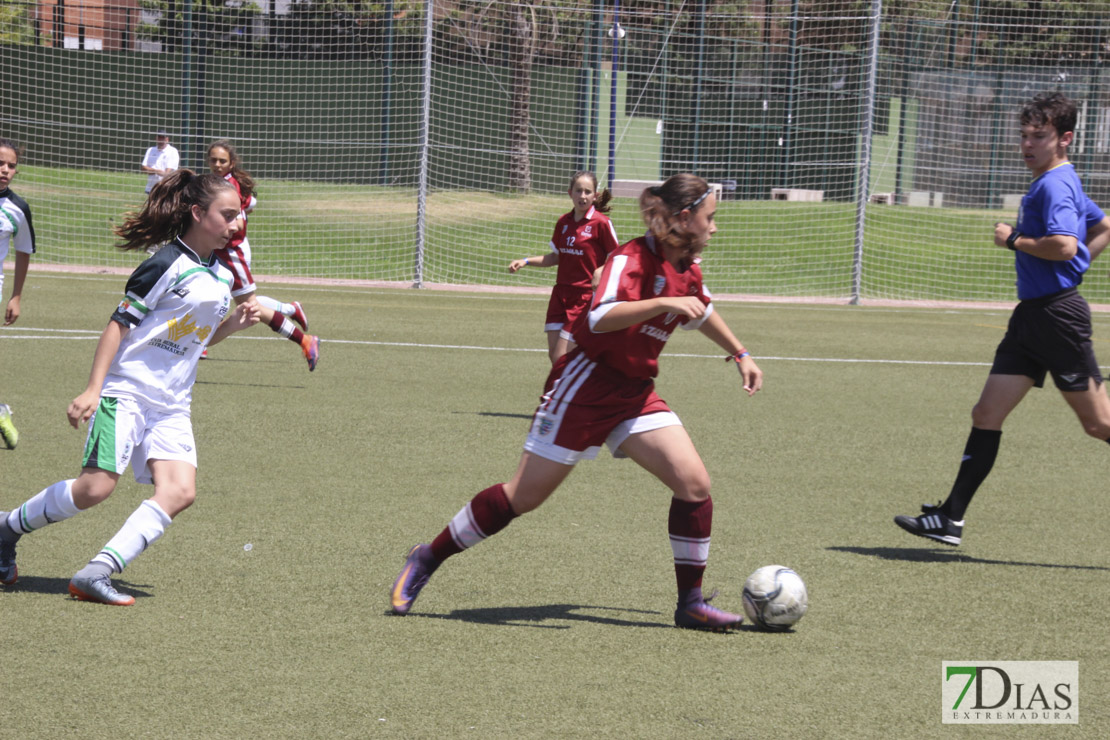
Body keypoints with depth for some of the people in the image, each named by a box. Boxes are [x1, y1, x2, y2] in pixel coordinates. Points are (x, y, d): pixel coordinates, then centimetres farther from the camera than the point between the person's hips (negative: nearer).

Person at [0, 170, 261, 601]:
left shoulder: (222, 277, 13)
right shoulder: (167, 266, -10)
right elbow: (118, 325, -9)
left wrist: (231, 325, 6)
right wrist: (93, 389, -15)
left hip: (172, 407, 7)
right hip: (126, 391, -7)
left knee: (179, 491, -14)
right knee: (96, 487, -14)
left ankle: (96, 574, -18)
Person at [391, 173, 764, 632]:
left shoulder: (687, 269, 7)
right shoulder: (632, 259, -19)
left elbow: (700, 312, 31)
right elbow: (600, 317, -37)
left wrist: (739, 353, 37)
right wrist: (664, 303, -43)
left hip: (635, 393, 7)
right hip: (586, 385, -7)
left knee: (694, 483, -9)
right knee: (524, 495, -3)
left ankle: (691, 603, 1)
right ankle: (428, 559, 14)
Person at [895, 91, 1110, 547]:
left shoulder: (1055, 185, -14)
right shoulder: (1054, 184, 16)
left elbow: (1064, 245, -30)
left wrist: (1014, 240, -16)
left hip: (1057, 314, -10)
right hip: (1031, 316, 10)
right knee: (987, 415, 5)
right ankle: (950, 520, 5)